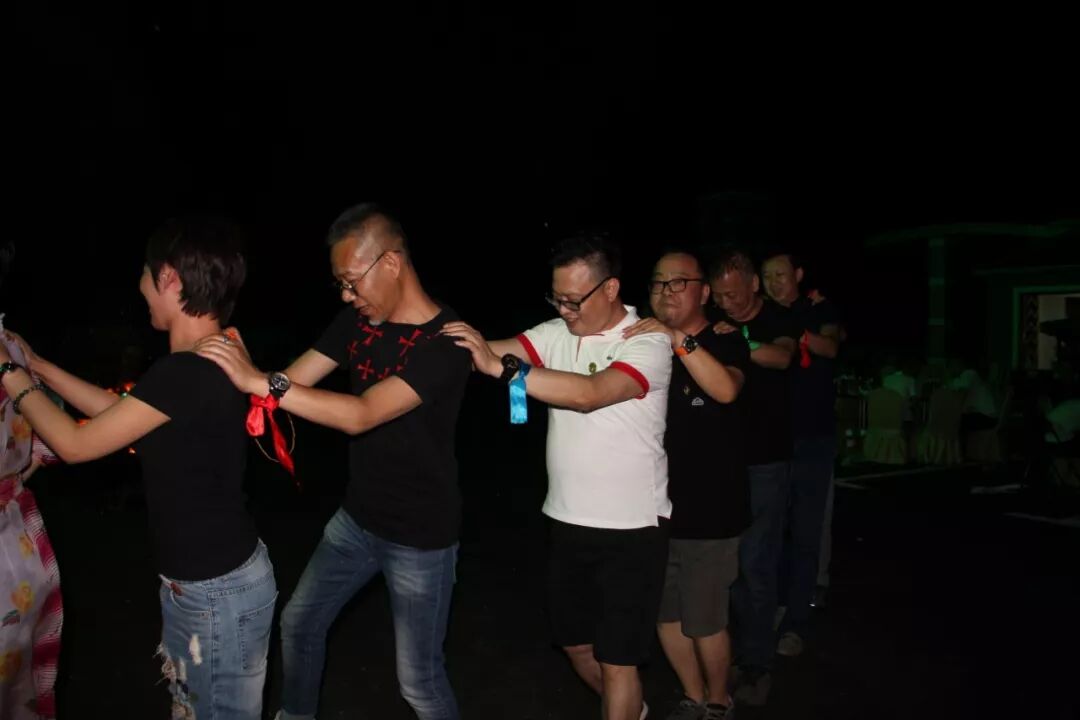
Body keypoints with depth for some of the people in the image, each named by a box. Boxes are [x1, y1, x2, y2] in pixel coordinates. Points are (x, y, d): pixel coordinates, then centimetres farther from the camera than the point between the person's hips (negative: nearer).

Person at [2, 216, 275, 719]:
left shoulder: (186, 373, -29)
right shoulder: (208, 363, 2)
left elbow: (75, 444, -17)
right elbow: (121, 411, 17)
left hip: (216, 590, -9)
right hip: (197, 579, 9)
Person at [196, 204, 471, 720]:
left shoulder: (445, 342, -26)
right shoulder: (357, 320, -3)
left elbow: (361, 415, -35)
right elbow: (292, 382, -3)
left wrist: (259, 382, -38)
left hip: (420, 536, -7)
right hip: (356, 519, 7)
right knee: (299, 623, 22)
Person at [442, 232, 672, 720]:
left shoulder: (648, 344, -16)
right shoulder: (558, 333, 1)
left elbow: (591, 393, -32)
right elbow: (495, 351, -10)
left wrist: (500, 367, -36)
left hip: (630, 530, -6)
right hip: (567, 523, 7)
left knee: (616, 657, 5)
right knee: (575, 643, 22)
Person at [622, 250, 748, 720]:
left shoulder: (725, 342, -6)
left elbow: (726, 389, -29)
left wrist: (679, 340, -38)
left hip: (707, 513, -5)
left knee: (704, 623, 5)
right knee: (664, 615, 14)